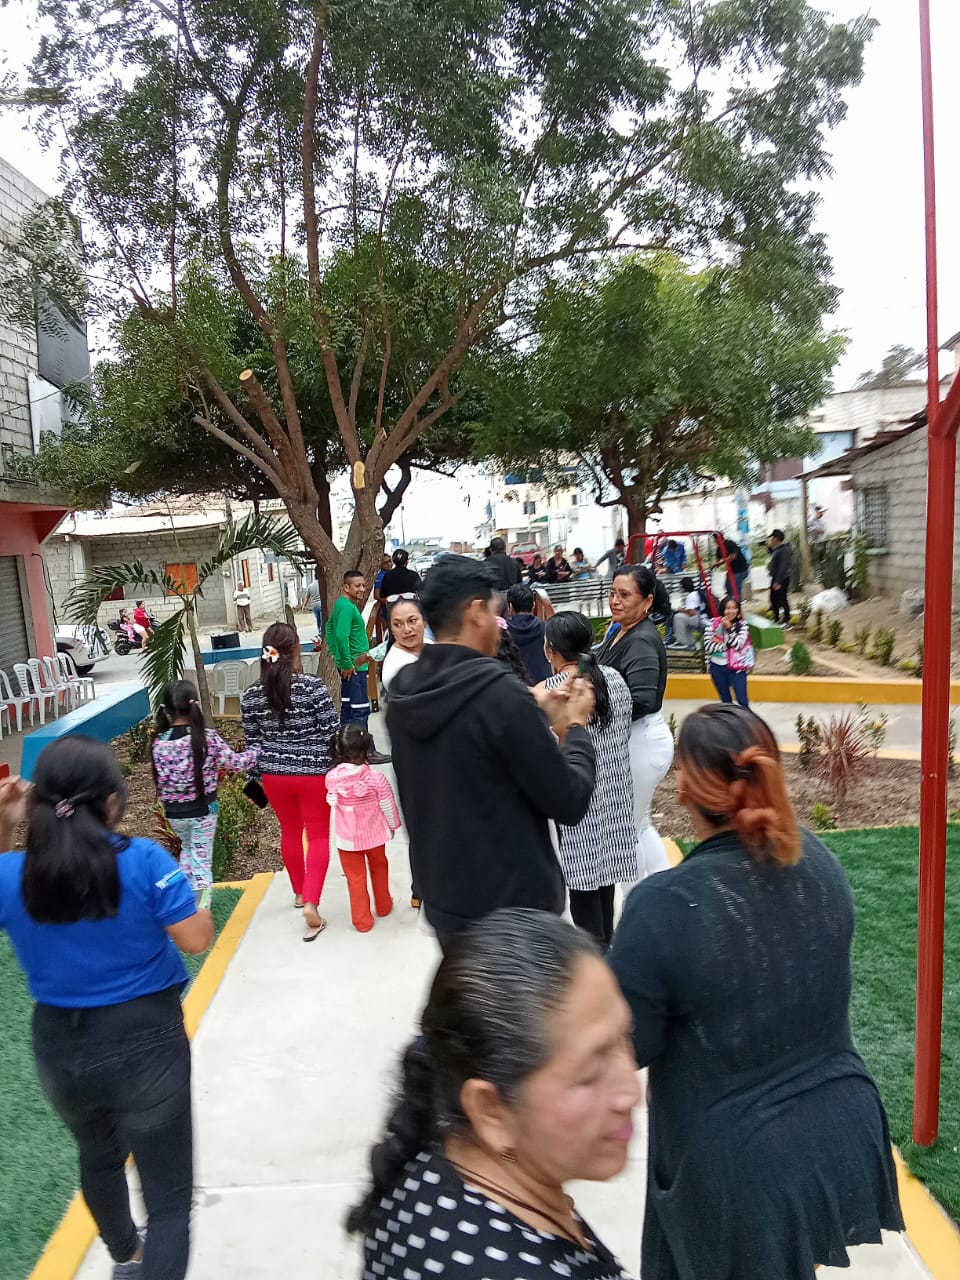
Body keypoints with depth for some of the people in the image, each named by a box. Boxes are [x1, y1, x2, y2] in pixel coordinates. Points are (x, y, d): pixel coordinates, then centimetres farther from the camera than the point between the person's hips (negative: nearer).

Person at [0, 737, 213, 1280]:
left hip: (59, 1047, 6)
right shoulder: (144, 860, -20)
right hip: (144, 1042, -5)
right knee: (169, 1196, 9)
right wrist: (178, 886, 1)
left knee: (98, 1158, 34)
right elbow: (196, 940, -17)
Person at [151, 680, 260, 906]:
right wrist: (258, 750, 2)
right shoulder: (207, 738, -18)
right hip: (202, 811, -3)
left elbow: (162, 782, -1)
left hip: (174, 813, 4)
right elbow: (235, 763, -13)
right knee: (201, 859, 7)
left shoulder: (158, 743, -9)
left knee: (187, 849, 28)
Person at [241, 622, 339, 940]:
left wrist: (258, 775, 15)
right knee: (319, 836, 7)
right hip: (313, 772, -4)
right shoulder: (313, 686, -18)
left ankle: (299, 893, 40)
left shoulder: (251, 695, -5)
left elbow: (251, 741, 3)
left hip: (274, 774, 4)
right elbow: (330, 732, -13)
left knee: (290, 832, 22)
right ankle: (311, 904, -7)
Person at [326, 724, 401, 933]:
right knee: (379, 868, 25)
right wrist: (393, 825, 10)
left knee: (355, 877, 14)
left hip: (347, 839, 0)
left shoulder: (331, 778, -18)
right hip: (374, 835, 1)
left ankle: (362, 920, 20)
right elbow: (388, 806, -9)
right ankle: (383, 906, 42)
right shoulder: (376, 778, -21)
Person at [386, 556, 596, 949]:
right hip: (512, 906, -7)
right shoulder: (499, 692, -25)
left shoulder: (402, 692, -2)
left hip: (442, 898, 7)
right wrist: (575, 726, -3)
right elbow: (569, 802, -18)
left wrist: (539, 717, 9)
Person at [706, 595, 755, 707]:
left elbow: (738, 645, -18)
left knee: (742, 701, -4)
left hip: (736, 667, -2)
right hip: (717, 667, 2)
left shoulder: (742, 624, -7)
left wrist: (729, 628, -25)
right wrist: (727, 645, -18)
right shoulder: (714, 623, -6)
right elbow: (708, 646, -14)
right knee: (725, 700, 16)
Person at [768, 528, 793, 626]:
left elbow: (783, 567, -25)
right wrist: (769, 546, 14)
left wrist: (778, 582, -26)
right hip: (775, 578, 10)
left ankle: (786, 621, 6)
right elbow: (773, 555, 30)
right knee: (773, 598, 17)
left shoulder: (784, 550, -21)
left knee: (782, 599, -3)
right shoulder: (778, 548, 10)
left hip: (781, 579, -10)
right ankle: (776, 619, 30)